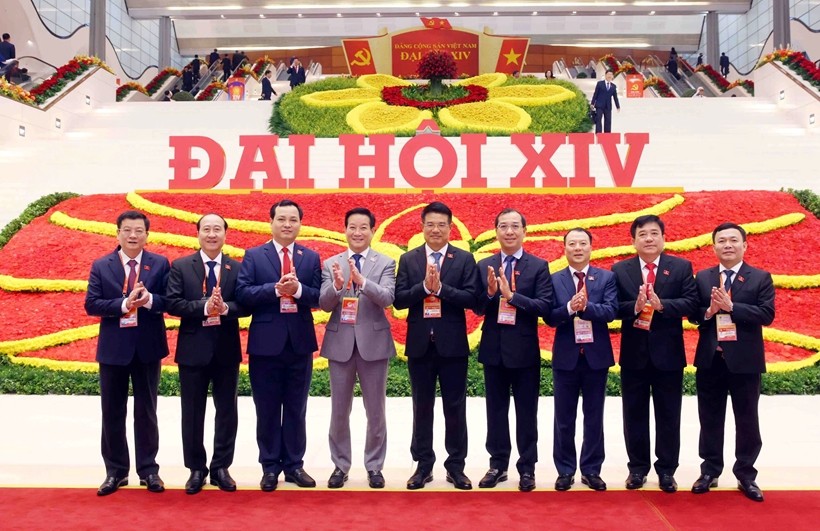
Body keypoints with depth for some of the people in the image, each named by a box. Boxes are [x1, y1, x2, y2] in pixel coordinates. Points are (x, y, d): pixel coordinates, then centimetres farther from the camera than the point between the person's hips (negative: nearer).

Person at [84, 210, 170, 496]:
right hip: (113, 348, 1)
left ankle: (149, 470, 19)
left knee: (146, 411, 9)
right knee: (112, 413, 8)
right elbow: (91, 304, -6)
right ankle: (115, 471, 20)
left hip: (148, 347, -1)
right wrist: (123, 304, -21)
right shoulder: (101, 266, 1)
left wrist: (150, 300, -25)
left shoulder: (160, 264, 0)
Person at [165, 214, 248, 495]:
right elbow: (172, 303, -10)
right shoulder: (180, 266, 0)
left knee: (227, 411, 8)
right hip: (193, 349, -1)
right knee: (192, 413, 8)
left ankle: (221, 467, 22)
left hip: (227, 350, 1)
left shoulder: (237, 268, 3)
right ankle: (196, 469, 22)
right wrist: (204, 307, -22)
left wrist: (225, 308, -23)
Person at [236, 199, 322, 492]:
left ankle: (294, 464, 22)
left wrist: (298, 289, -21)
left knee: (296, 409, 11)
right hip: (265, 343, -1)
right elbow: (242, 294, -9)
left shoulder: (311, 257, 6)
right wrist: (275, 289, -22)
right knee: (267, 410, 7)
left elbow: (319, 297, -2)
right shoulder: (253, 256, 2)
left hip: (300, 343, 2)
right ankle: (270, 466, 19)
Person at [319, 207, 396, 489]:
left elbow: (387, 298, -16)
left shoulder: (385, 263, -1)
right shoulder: (331, 264, 4)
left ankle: (374, 466, 22)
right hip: (340, 343, 1)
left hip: (373, 342, -1)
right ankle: (340, 465, 23)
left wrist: (362, 280, -32)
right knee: (339, 411, 10)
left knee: (375, 411, 8)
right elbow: (324, 304, -4)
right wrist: (337, 285, -25)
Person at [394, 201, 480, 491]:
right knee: (422, 407, 10)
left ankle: (456, 465, 18)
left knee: (455, 408, 6)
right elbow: (398, 299, -4)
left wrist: (440, 288, -19)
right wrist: (424, 286, -18)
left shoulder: (465, 259, 1)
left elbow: (471, 298, -9)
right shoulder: (408, 259, 5)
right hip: (419, 344, 1)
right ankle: (423, 465, 21)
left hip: (452, 344, -1)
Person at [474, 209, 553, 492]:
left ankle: (526, 468, 18)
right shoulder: (484, 266, 5)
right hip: (493, 349, 3)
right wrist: (490, 292, -19)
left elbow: (544, 306, -13)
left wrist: (511, 294, -23)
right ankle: (498, 464, 24)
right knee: (496, 410, 12)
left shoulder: (539, 266, -3)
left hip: (524, 350, -3)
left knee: (526, 412, 7)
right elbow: (478, 308, 1)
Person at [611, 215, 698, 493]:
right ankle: (637, 468, 23)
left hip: (668, 353, -1)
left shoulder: (681, 267, 0)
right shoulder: (620, 269, 2)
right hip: (633, 353, 1)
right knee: (634, 414, 10)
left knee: (668, 415, 8)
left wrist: (661, 305, -24)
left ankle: (667, 470, 22)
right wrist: (634, 307, -23)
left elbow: (691, 302, -10)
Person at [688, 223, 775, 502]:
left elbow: (767, 314, -12)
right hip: (710, 359, 2)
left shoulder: (760, 278, -1)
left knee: (746, 420, 7)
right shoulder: (702, 277, 6)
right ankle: (709, 471, 23)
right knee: (710, 418, 11)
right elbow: (692, 314, 3)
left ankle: (746, 475, 21)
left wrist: (730, 307, -21)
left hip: (745, 360, -2)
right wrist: (708, 312, -19)